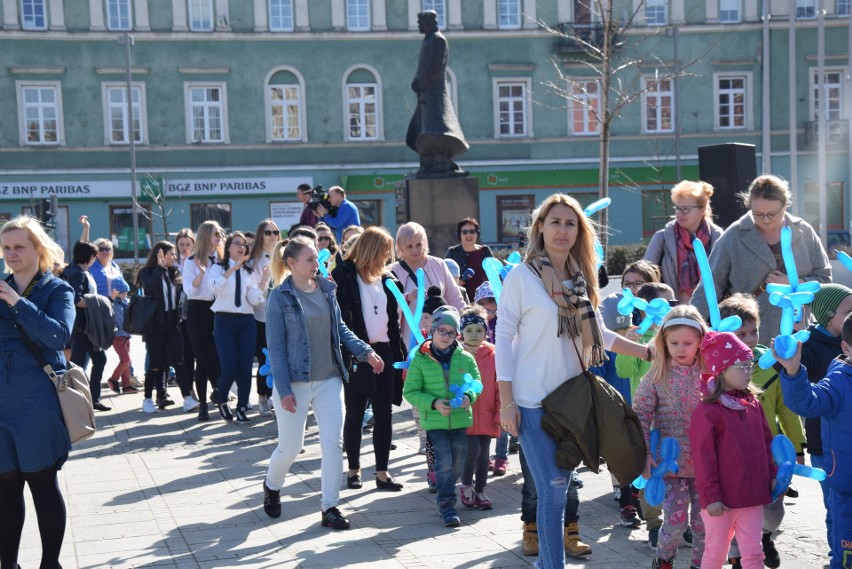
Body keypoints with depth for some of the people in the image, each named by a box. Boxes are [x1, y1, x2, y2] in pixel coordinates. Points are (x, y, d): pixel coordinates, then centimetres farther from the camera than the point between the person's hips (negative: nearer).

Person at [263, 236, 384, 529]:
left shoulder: (327, 290, 6)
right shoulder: (280, 297, -9)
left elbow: (341, 329, 14)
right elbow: (276, 347, -10)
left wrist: (365, 351, -1)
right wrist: (284, 390, -15)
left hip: (330, 380, 4)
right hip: (296, 382, -4)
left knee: (333, 444, 0)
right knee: (290, 447, 6)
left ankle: (330, 508, 9)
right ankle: (272, 486, 37)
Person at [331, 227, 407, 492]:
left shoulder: (387, 279, 11)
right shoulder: (344, 276, -7)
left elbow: (393, 320, 14)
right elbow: (338, 316, -13)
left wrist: (400, 354, 10)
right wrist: (350, 352, -20)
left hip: (384, 352, 5)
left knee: (383, 414, 6)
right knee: (355, 415, 7)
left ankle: (382, 472, 12)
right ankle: (354, 469, 20)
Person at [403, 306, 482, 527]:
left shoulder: (465, 358, 1)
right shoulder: (420, 361, -5)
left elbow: (477, 382, 11)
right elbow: (410, 392, -3)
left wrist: (469, 396, -12)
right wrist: (434, 403, -16)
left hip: (460, 419, 3)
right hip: (435, 420, -3)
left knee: (458, 462, 12)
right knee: (444, 461, -10)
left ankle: (445, 495, 35)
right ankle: (446, 505, 1)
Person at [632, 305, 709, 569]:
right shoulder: (657, 376, -6)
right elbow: (640, 416, -7)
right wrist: (644, 454, -15)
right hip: (670, 463, -2)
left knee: (704, 520, 9)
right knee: (676, 520, 0)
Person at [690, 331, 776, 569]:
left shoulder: (752, 404, 6)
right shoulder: (706, 411, -14)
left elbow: (766, 442, 16)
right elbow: (703, 458, -15)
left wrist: (773, 474, 11)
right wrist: (711, 496, -14)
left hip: (752, 495, 5)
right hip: (722, 500, -5)